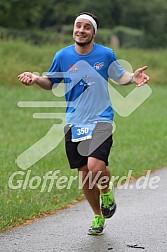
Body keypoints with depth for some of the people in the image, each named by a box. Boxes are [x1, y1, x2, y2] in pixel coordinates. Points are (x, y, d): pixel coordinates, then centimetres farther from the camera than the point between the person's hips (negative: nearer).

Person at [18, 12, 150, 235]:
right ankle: (98, 216, 29)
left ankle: (106, 192, 12)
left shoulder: (106, 54, -2)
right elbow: (50, 82, 14)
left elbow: (120, 76, 14)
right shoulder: (63, 56, 1)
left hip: (101, 121, -3)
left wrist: (133, 77, -8)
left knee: (95, 167, -23)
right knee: (84, 176, 6)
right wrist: (35, 78, -7)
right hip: (74, 123, 3)